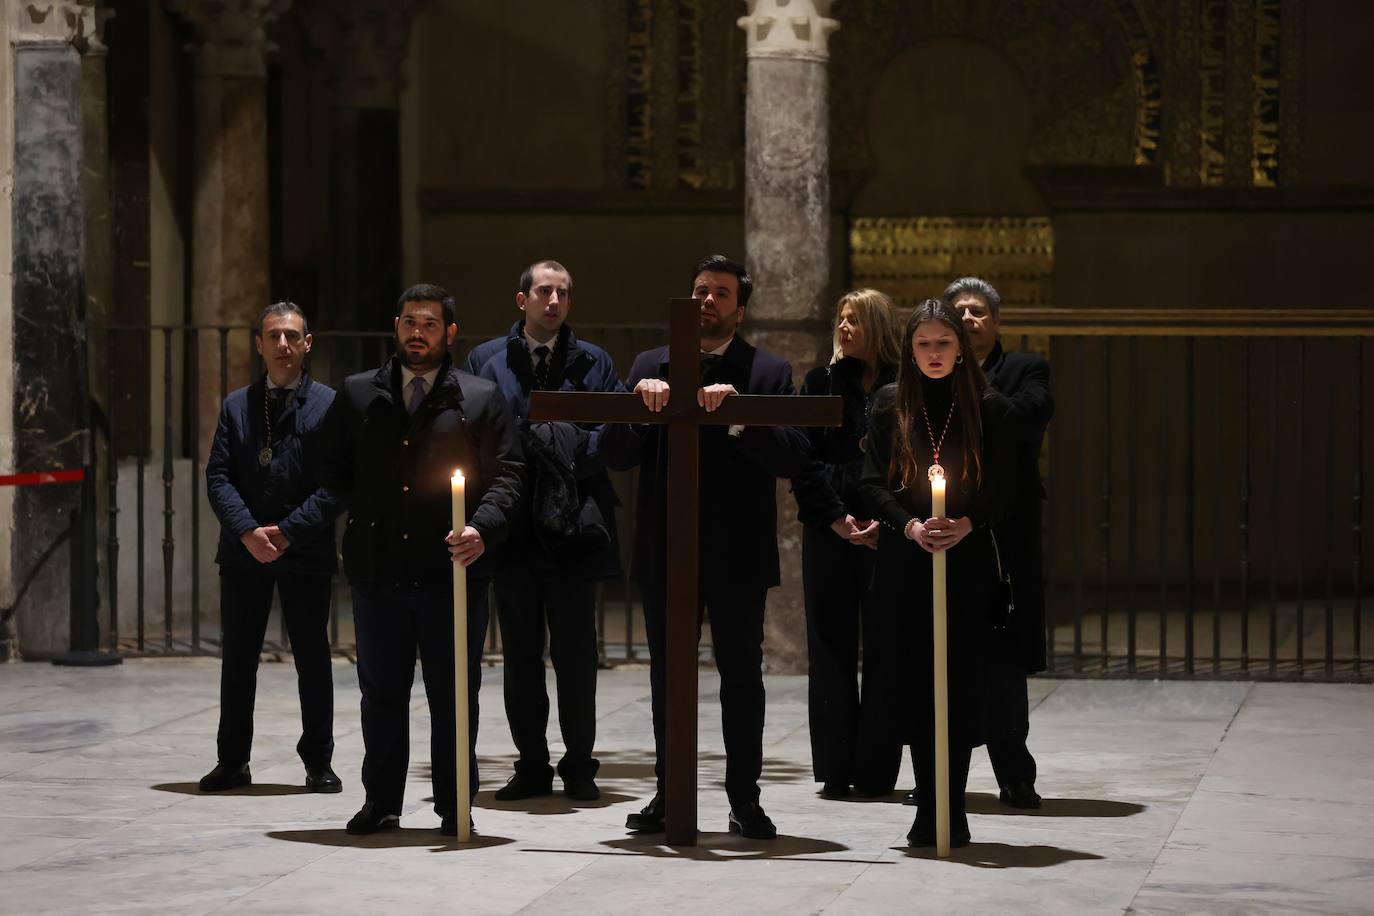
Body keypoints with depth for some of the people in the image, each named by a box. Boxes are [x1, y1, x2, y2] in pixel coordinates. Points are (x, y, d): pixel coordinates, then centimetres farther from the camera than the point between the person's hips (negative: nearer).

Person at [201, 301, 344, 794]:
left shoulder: (328, 405, -1)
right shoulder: (237, 406, 9)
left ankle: (318, 763, 13)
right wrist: (248, 531, -13)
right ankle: (232, 762, 16)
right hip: (243, 551, 3)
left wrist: (288, 531, -14)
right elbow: (218, 476, 2)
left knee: (313, 660, 4)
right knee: (238, 660, 7)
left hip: (306, 551, -3)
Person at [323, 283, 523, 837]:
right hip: (378, 572, 2)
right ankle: (381, 802, 19)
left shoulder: (481, 399, 5)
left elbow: (506, 476, -1)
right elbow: (336, 474, 14)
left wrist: (483, 528, -17)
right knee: (381, 692, 9)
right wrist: (348, 541, 5)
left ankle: (454, 807, 11)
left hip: (452, 573, -2)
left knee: (454, 696, 2)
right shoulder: (358, 396, 11)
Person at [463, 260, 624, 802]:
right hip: (514, 528, 1)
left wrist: (571, 452, -16)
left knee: (575, 654, 1)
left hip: (572, 528, -1)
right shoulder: (486, 361, 8)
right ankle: (531, 766, 13)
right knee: (520, 654, 6)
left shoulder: (593, 363, 8)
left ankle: (579, 766, 9)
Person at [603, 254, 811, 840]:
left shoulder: (769, 372, 2)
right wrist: (639, 401, -14)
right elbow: (616, 455, 1)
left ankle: (744, 798, 9)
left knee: (742, 676, 2)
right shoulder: (651, 367, 9)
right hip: (666, 550, 2)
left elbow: (792, 459, -10)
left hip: (737, 554, -2)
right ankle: (668, 795, 15)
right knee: (667, 676, 8)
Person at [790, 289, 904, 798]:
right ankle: (835, 771, 6)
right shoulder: (820, 385, 10)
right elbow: (803, 462, 4)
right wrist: (836, 517, -8)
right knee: (831, 649, 2)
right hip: (829, 534, 2)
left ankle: (875, 771, 4)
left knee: (885, 651, 0)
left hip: (889, 536, -2)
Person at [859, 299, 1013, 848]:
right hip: (904, 564, 1)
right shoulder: (889, 405, 7)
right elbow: (872, 482, 2)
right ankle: (929, 808, 8)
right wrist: (911, 526, -15)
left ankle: (950, 811, 1)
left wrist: (966, 524, -18)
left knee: (960, 680, -4)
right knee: (914, 681, 0)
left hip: (967, 562, -1)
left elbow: (999, 488, 2)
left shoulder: (988, 408, 5)